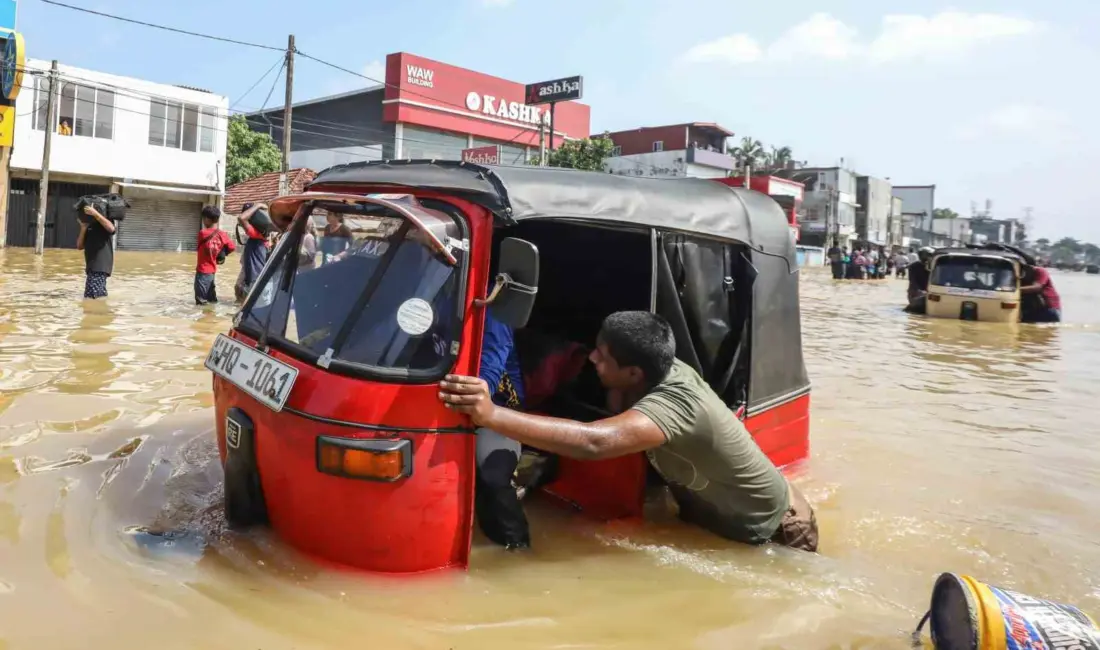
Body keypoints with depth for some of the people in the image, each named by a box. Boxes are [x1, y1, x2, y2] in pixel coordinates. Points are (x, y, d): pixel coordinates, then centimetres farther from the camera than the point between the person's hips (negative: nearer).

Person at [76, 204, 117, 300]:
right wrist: (83, 229, -1)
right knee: (100, 296, 12)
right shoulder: (88, 227, 16)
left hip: (101, 265, -7)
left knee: (90, 296, -19)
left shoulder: (104, 223, 1)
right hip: (91, 266, 8)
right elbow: (79, 247, 10)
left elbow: (111, 228, -25)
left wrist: (95, 214, -27)